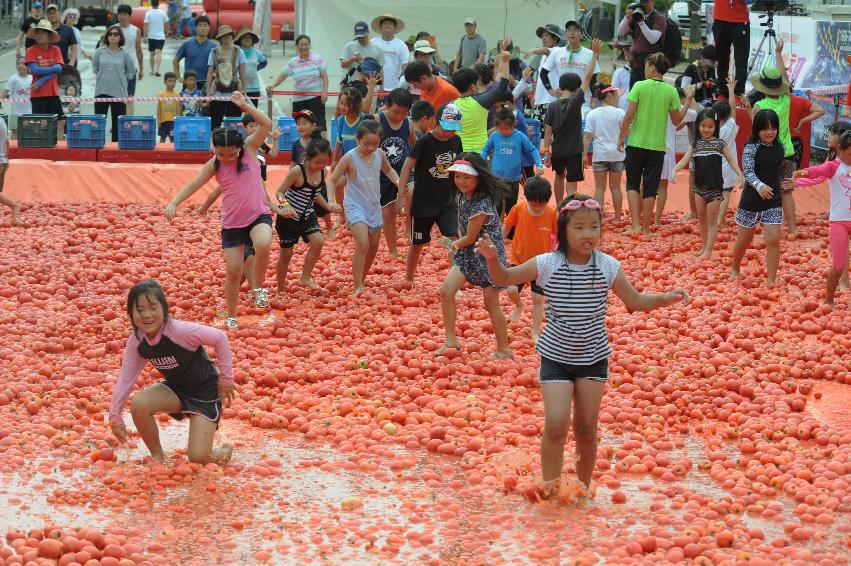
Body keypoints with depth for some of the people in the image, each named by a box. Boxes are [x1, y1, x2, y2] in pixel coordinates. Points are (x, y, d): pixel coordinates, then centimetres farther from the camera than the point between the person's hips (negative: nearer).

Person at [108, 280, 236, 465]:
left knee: (198, 457, -15)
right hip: (175, 388, 5)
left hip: (205, 391, -5)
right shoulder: (136, 341, -13)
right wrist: (115, 416, -9)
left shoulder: (179, 331, -30)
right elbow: (126, 378, -5)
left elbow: (220, 338, -23)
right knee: (138, 404, -25)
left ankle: (224, 452, 22)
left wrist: (227, 379, -15)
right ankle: (157, 456, -2)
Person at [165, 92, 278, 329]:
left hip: (258, 215, -2)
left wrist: (245, 105, -22)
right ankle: (231, 317, 20)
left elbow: (266, 124, -16)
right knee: (233, 271, 1)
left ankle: (259, 288, -10)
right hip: (231, 223, 2)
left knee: (263, 244, -35)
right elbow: (193, 185, -6)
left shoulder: (250, 148, -6)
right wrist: (174, 203, -21)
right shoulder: (214, 165, -4)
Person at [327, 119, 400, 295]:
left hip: (374, 207, 6)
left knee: (373, 247, 14)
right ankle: (358, 286, -16)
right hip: (355, 207, -6)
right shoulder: (350, 158, -15)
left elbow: (388, 170, 21)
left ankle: (362, 279, 34)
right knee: (362, 244, -22)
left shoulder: (380, 154, -1)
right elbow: (332, 181, -8)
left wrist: (397, 180, 1)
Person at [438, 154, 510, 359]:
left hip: (488, 254, -8)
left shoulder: (482, 205, -27)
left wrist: (454, 244, 1)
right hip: (468, 252, 8)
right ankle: (451, 340, 2)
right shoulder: (461, 196, 0)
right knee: (446, 290, -8)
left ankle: (504, 348, 18)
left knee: (491, 303, 2)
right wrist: (457, 246, 5)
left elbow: (470, 238, -18)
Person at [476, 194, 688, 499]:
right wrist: (493, 259, -22)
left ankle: (583, 485, 27)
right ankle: (550, 487, 5)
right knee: (556, 425, -12)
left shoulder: (608, 266, -8)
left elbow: (636, 301, 1)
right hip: (556, 357, -2)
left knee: (587, 428, 8)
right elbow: (505, 278, -2)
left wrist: (666, 298, -15)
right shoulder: (546, 264, -13)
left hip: (593, 358, 2)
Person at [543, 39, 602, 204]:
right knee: (572, 185, -3)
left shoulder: (553, 107, -4)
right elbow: (588, 77, -10)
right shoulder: (575, 102, -10)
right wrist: (595, 53, -7)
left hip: (557, 151, 3)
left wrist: (546, 152, 4)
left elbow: (548, 131, -4)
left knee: (559, 175, 28)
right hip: (574, 151, -3)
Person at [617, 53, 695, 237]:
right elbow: (676, 120, 4)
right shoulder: (671, 91, -2)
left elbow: (629, 115, -10)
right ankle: (645, 228, 12)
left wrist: (621, 137, 1)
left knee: (633, 183, 12)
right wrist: (688, 101, 15)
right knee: (650, 188, 8)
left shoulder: (640, 86, -7)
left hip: (636, 144, -1)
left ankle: (635, 224, 0)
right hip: (657, 146, 1)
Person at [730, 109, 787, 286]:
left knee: (773, 240, -8)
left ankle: (771, 280, -3)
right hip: (751, 199, -2)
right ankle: (735, 270, 38)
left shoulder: (781, 148, 2)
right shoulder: (751, 148, -13)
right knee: (744, 239, 13)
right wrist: (759, 185, -40)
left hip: (773, 201, 3)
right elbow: (748, 171, -25)